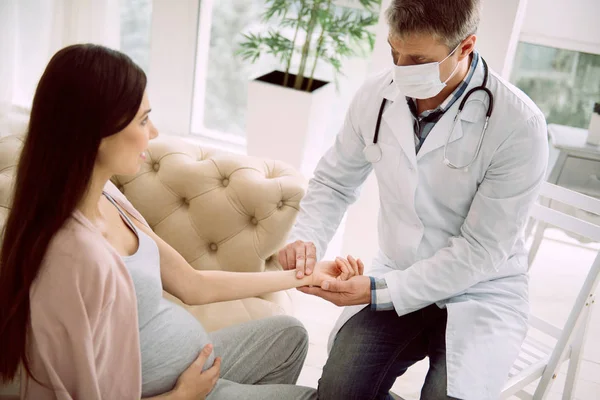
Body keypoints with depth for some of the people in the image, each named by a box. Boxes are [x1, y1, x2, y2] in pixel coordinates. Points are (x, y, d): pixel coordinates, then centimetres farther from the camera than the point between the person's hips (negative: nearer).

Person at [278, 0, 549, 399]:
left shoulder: (519, 125, -21)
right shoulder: (376, 96, -8)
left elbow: (480, 250, -18)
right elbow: (334, 182, 7)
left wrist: (382, 291, -22)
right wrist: (307, 238, -12)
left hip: (481, 290, -3)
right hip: (397, 277, 3)